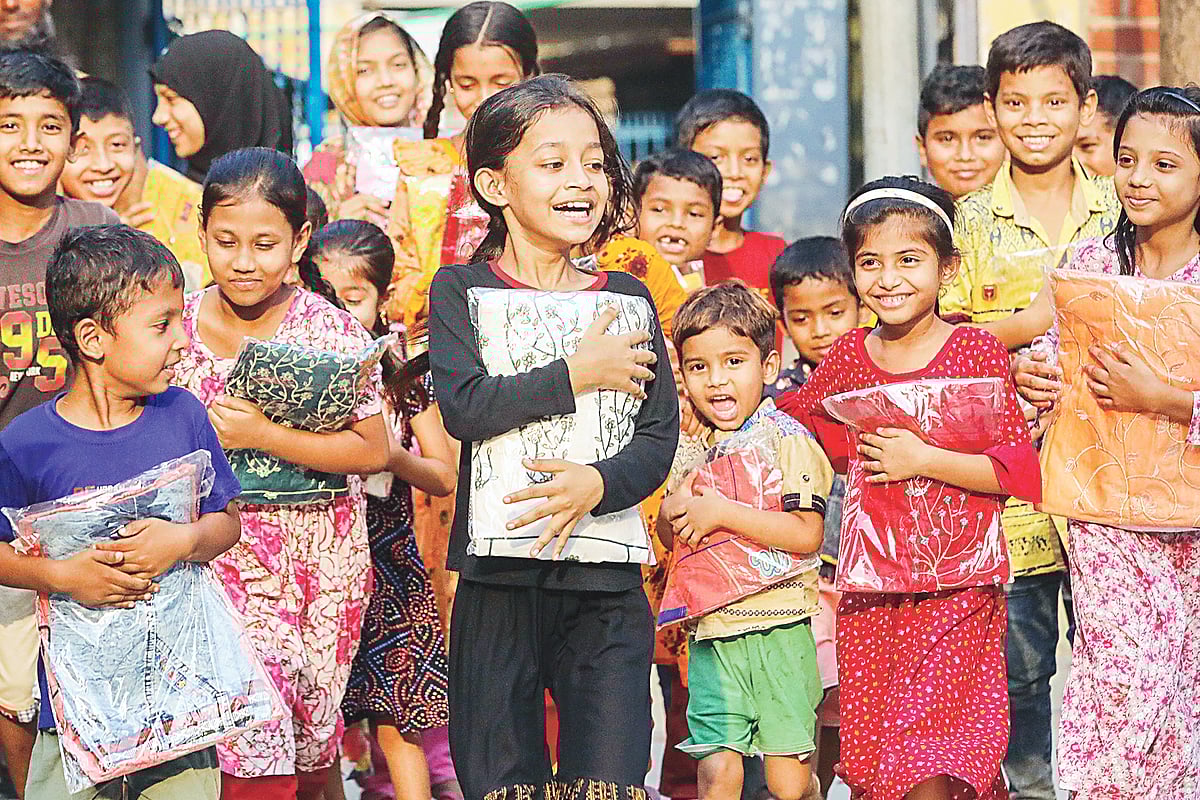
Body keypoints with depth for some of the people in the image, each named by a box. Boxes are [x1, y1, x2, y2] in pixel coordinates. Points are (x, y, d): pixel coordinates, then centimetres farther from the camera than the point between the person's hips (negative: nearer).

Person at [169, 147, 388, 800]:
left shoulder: (331, 330, -7)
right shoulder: (178, 322, 3)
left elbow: (372, 452, -12)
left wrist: (261, 435, -18)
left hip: (313, 548, -1)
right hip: (213, 546, 1)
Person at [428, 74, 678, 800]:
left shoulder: (626, 298, 10)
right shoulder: (461, 291, 4)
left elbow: (660, 437, 2)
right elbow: (465, 407, -13)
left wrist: (596, 483, -17)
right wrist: (577, 374, -11)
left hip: (606, 583, 1)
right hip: (498, 579, -1)